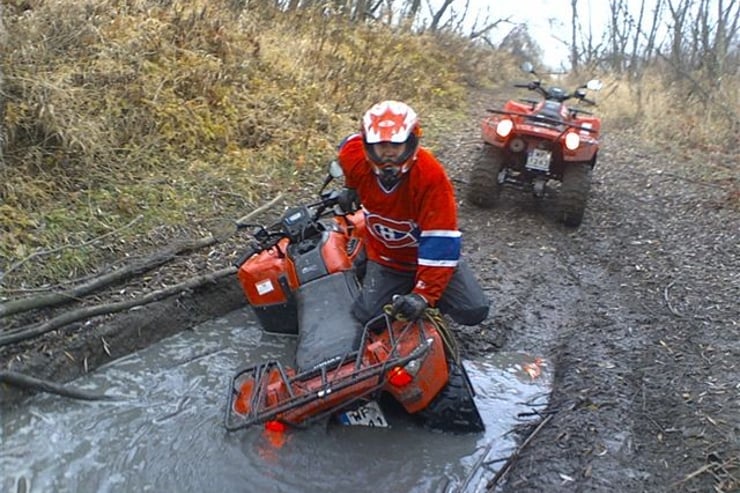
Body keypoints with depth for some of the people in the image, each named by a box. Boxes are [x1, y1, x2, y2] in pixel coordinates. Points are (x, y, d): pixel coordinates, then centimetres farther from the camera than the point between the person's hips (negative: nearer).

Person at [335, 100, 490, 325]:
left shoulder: (431, 176, -33)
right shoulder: (353, 157, -20)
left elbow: (441, 242, -34)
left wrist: (424, 295, -39)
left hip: (427, 255, -2)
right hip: (385, 258, 3)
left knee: (474, 311, -16)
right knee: (367, 318, -15)